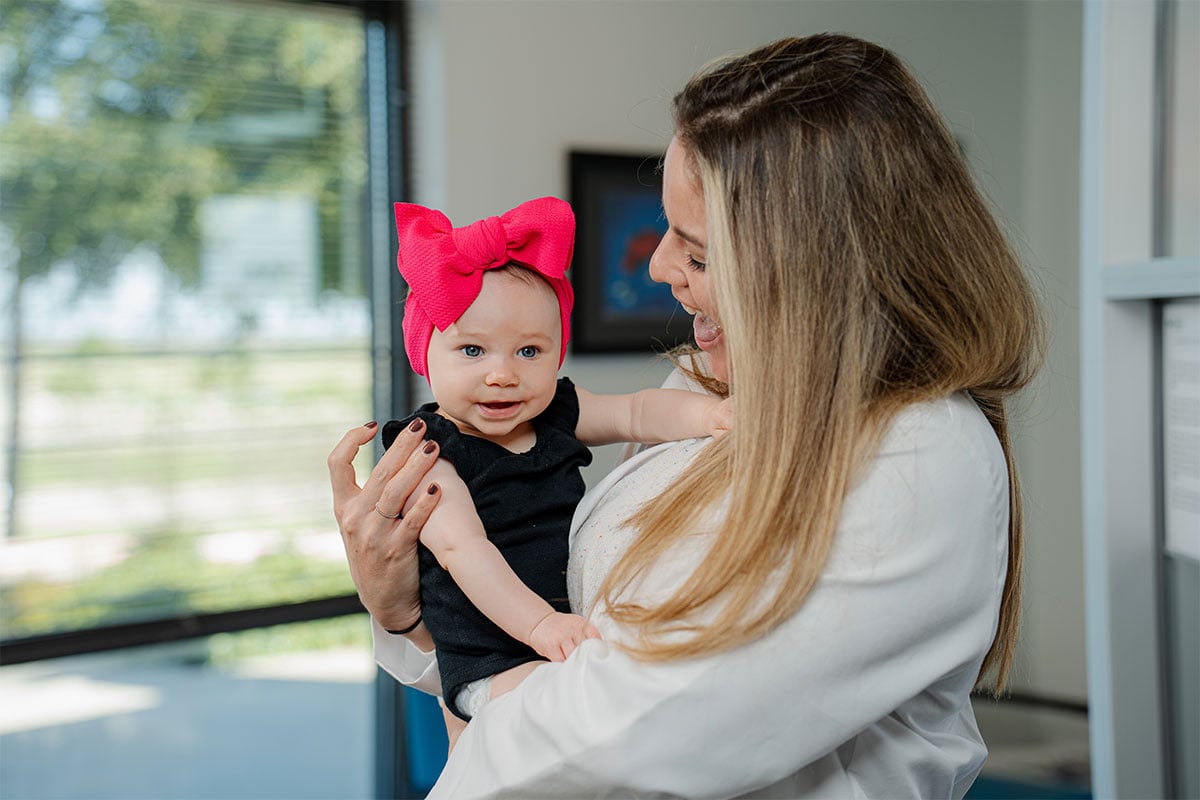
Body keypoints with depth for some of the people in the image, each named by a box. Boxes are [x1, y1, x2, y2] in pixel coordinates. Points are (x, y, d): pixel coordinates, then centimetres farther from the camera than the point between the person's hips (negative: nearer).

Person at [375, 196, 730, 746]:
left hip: (576, 633, 8)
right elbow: (462, 549, -22)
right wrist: (537, 622, -33)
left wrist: (708, 414, -20)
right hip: (491, 668, -8)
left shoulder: (556, 415, 8)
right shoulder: (432, 457, -12)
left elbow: (635, 414, 2)